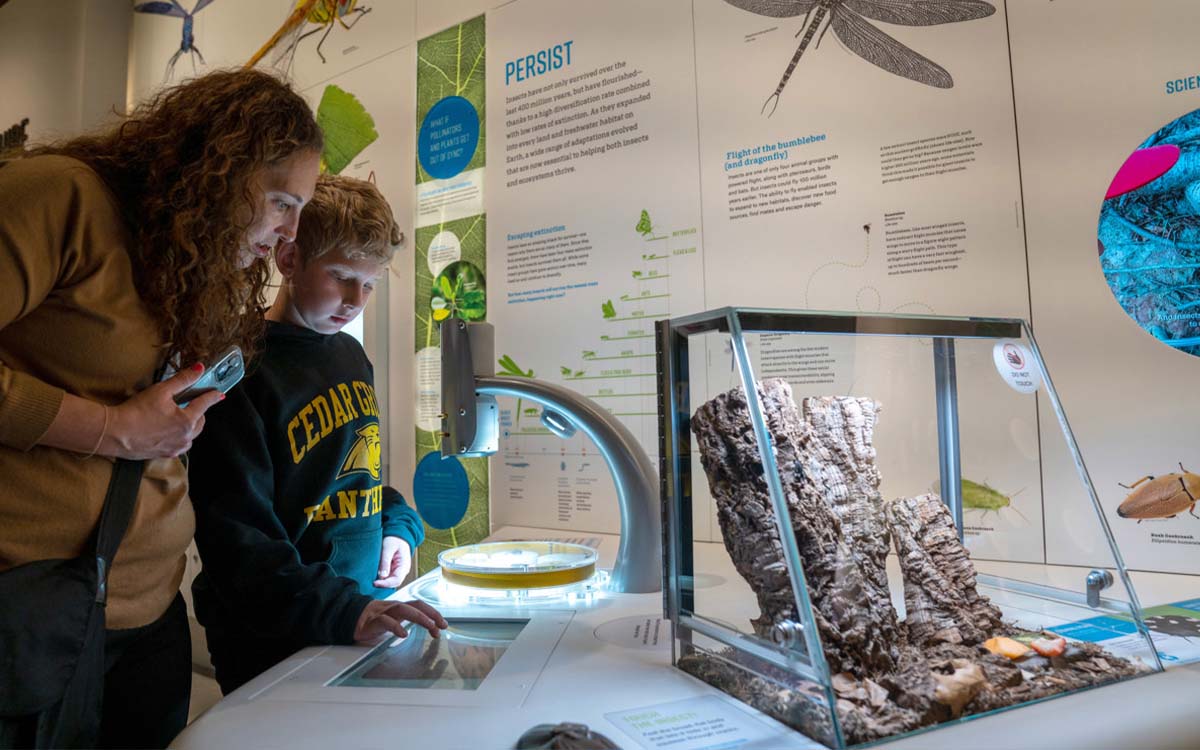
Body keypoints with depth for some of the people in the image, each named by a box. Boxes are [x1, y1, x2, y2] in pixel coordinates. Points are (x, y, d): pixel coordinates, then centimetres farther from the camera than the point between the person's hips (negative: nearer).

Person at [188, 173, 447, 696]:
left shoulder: (351, 357, 7)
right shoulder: (244, 373, -18)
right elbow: (236, 538, -22)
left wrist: (399, 525, 1)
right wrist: (342, 610, -33)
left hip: (361, 623, 8)